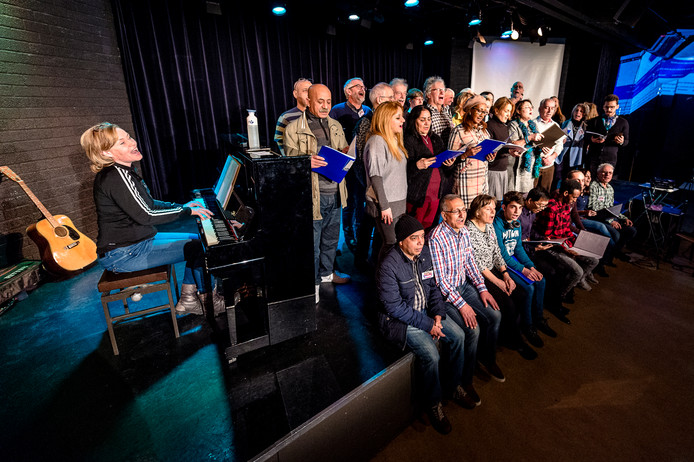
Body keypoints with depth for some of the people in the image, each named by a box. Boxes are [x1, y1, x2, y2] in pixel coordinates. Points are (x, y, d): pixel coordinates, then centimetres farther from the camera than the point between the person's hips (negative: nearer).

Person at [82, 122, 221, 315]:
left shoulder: (125, 170, 10)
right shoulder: (115, 177, -23)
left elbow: (147, 203, 18)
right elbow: (145, 216, -25)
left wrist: (181, 206, 7)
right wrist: (186, 211, -16)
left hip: (138, 239, 11)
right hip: (122, 255, -10)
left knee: (197, 238, 10)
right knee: (198, 248, -16)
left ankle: (187, 298, 12)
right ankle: (206, 298, 6)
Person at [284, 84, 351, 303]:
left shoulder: (335, 126, 12)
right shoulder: (294, 129, -5)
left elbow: (344, 152, 20)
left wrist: (345, 155, -5)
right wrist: (306, 162, -28)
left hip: (335, 192, 6)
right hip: (313, 194, -6)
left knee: (331, 237, 20)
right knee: (312, 242, 4)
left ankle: (327, 272, 42)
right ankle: (312, 282, 24)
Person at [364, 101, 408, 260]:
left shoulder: (394, 140, 15)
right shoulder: (376, 141, -14)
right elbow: (375, 176, -18)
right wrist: (384, 206, -18)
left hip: (398, 202, 8)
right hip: (386, 205, -8)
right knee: (391, 244, -2)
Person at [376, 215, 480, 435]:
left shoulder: (426, 253, -4)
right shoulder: (388, 267, -26)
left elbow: (433, 286, 7)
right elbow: (394, 307, -23)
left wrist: (438, 314, -6)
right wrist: (427, 324, -20)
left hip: (426, 311, 7)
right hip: (399, 318, -7)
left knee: (459, 335, -3)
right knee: (430, 353, -22)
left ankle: (454, 386, 21)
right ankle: (432, 403, 7)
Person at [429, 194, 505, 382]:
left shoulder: (464, 231, 1)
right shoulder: (436, 238, -24)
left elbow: (469, 261, 11)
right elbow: (440, 279, -23)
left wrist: (482, 289, 2)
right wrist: (462, 304, -23)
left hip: (464, 284, 8)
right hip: (445, 292, -7)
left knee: (495, 315, -1)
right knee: (473, 327, -17)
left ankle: (488, 359, 23)